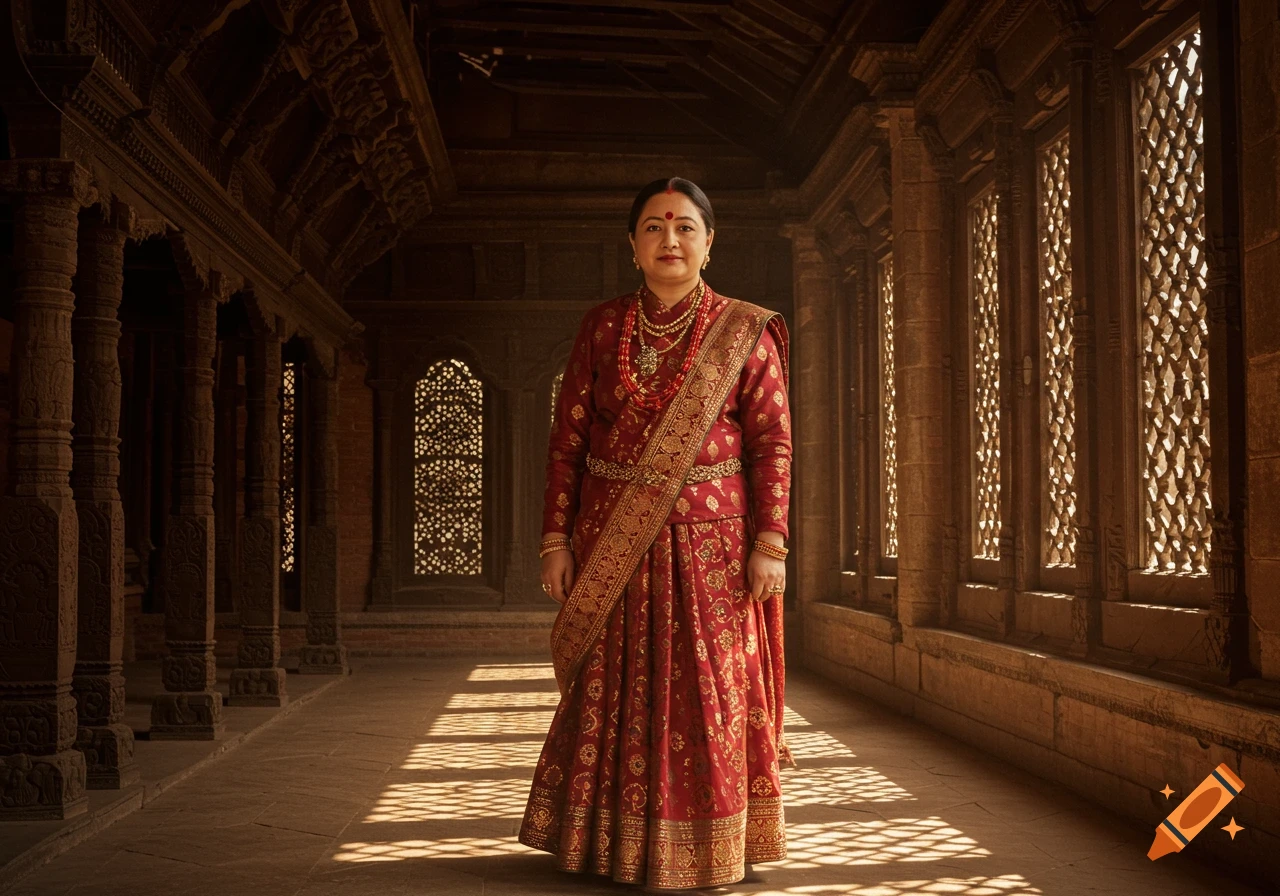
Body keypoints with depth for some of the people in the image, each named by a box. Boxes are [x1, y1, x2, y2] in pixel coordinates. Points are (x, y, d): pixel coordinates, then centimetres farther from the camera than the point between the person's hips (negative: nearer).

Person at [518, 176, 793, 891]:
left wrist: (770, 542, -11)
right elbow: (568, 438, 6)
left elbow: (773, 440, -3)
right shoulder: (602, 329, 7)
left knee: (706, 694, 2)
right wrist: (557, 537, 0)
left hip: (709, 543, -2)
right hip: (612, 546, 2)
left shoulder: (744, 333, 1)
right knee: (614, 691, 8)